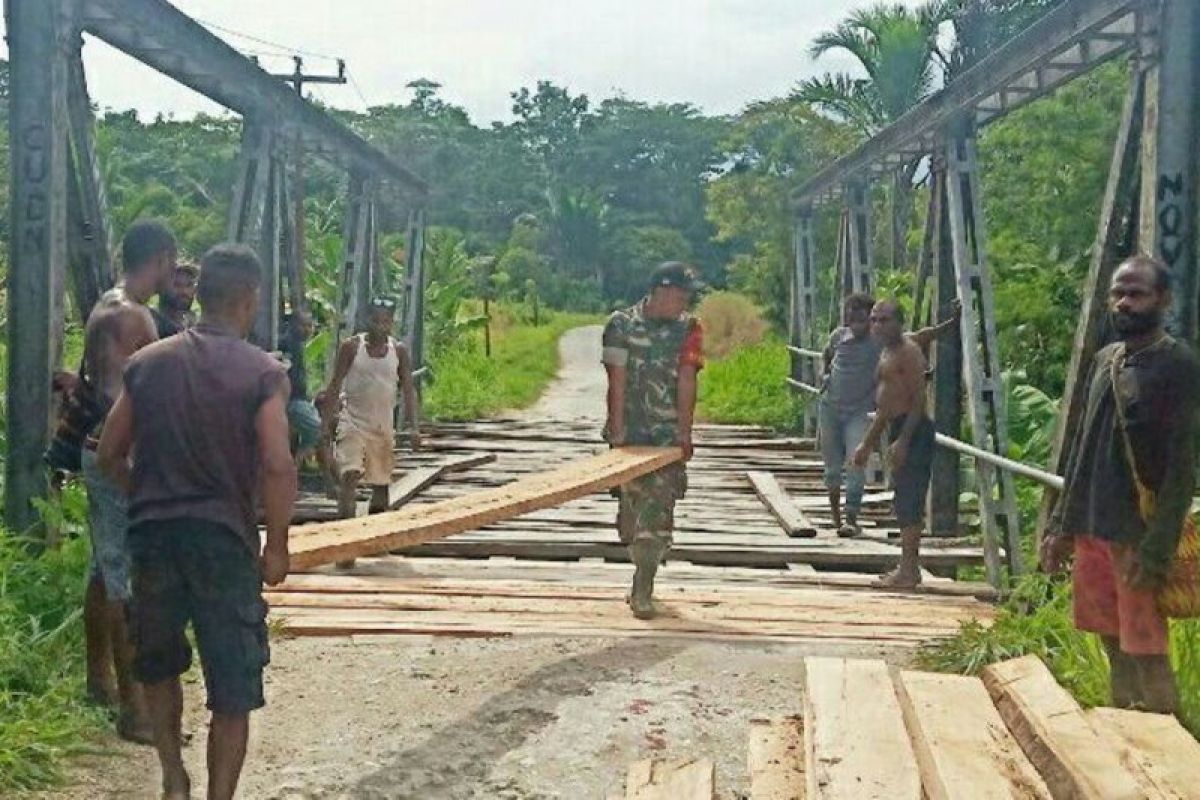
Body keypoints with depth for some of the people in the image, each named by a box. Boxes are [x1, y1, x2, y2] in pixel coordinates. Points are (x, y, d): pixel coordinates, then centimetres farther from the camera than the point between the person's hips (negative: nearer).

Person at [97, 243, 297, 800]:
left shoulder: (147, 362, 5)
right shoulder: (263, 372, -7)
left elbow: (110, 454, 8)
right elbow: (277, 466, -16)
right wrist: (277, 545, -5)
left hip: (152, 533, 4)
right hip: (225, 541, -4)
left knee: (158, 666, 25)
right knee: (232, 691, 7)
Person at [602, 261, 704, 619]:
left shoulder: (688, 328, 2)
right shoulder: (621, 324, -2)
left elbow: (686, 381, -6)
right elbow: (618, 380, -7)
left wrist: (684, 432, -13)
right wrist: (618, 431, -12)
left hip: (668, 433, 0)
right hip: (629, 431, 0)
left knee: (657, 506, -10)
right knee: (630, 506, 7)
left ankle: (642, 591, -9)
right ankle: (643, 572, 28)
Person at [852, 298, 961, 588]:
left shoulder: (908, 351, -10)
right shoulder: (887, 354, 19)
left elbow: (918, 399, -18)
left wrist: (903, 440, -25)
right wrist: (867, 444, 27)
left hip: (912, 431, -10)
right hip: (899, 431, 10)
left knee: (908, 501, -9)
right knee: (905, 502, 13)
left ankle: (908, 571, -7)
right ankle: (909, 567, 20)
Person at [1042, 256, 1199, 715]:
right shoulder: (1104, 360, 12)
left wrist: (1156, 551, -19)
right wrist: (1061, 526, 14)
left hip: (1137, 537, -7)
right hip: (1092, 530, 7)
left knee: (1146, 653, -3)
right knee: (1114, 645, 14)